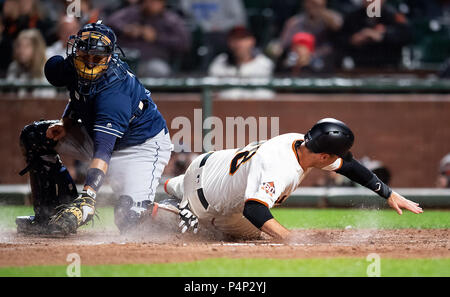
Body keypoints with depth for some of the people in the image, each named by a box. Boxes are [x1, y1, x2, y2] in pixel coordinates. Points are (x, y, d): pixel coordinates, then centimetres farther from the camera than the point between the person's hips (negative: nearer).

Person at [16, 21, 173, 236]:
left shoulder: (114, 93, -37)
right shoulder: (71, 66, -13)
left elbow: (103, 150, -45)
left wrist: (87, 196, -55)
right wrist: (66, 123, -7)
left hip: (142, 145, -9)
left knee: (128, 221, -27)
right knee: (33, 136, -2)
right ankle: (50, 211, 1)